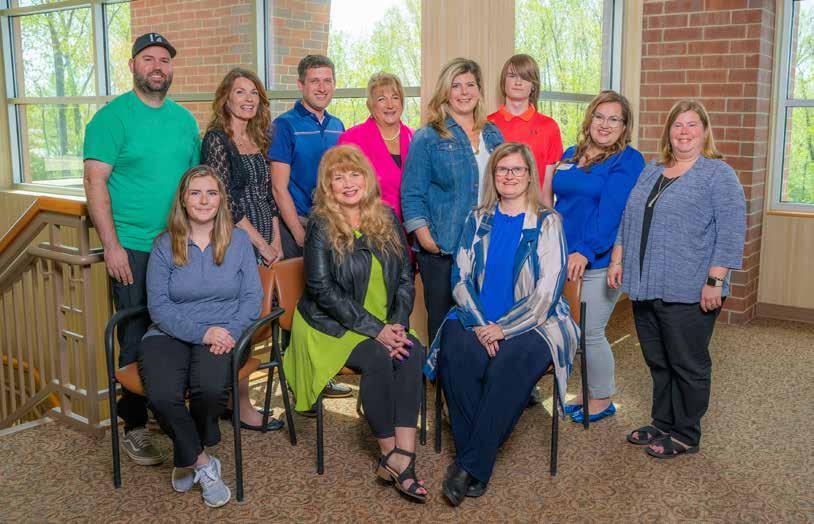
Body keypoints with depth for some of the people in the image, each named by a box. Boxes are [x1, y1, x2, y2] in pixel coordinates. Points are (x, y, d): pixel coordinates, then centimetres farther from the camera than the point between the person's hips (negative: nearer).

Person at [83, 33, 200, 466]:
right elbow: (95, 182, -10)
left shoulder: (183, 118, 11)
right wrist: (112, 245, -16)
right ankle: (134, 427, 12)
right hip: (132, 249, -5)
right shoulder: (112, 116, -6)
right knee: (137, 340, 0)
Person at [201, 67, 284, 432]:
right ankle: (241, 407, 7)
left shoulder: (259, 141, 15)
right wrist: (260, 243, -11)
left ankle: (234, 399, 20)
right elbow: (225, 202, -13)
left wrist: (276, 240, 6)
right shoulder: (216, 139, -8)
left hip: (264, 244, 7)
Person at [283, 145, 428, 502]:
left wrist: (398, 323, -9)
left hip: (384, 324, 4)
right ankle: (390, 453, -15)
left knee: (412, 351, -25)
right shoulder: (321, 226, -6)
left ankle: (404, 455, -27)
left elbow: (405, 276, 8)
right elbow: (322, 289, -13)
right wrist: (375, 329, -19)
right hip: (328, 326, -4)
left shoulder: (386, 218, 8)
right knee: (378, 359, -30)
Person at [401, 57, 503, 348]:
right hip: (442, 249, -4)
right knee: (443, 323, 5)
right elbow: (412, 196, -6)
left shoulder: (494, 135, 13)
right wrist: (426, 240, -14)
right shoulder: (427, 138, -2)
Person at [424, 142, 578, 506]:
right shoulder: (477, 220, 13)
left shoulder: (547, 223, 2)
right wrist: (480, 325, -11)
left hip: (532, 324, -3)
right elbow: (461, 277, 6)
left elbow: (547, 290, -7)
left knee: (509, 363, -33)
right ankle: (475, 459, -20)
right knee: (456, 352, -28)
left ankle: (471, 466, -24)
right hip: (478, 319, 3)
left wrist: (503, 328, -16)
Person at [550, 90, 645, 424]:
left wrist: (586, 252, -27)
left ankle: (602, 400, 16)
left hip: (601, 260, -7)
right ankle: (589, 394, 29)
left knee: (590, 332, -3)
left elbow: (611, 211, -18)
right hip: (565, 258, 7)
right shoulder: (571, 156, 14)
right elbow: (557, 202, 19)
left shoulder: (627, 161, -7)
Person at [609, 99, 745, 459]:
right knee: (657, 362, 15)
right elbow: (628, 221, 20)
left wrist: (715, 281, -17)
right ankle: (662, 424, 29)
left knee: (687, 365, 4)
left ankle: (685, 435, 18)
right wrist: (618, 260, 10)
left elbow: (731, 232, -12)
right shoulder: (651, 172, 16)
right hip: (646, 288, 6)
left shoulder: (719, 175, -5)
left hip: (688, 293, -6)